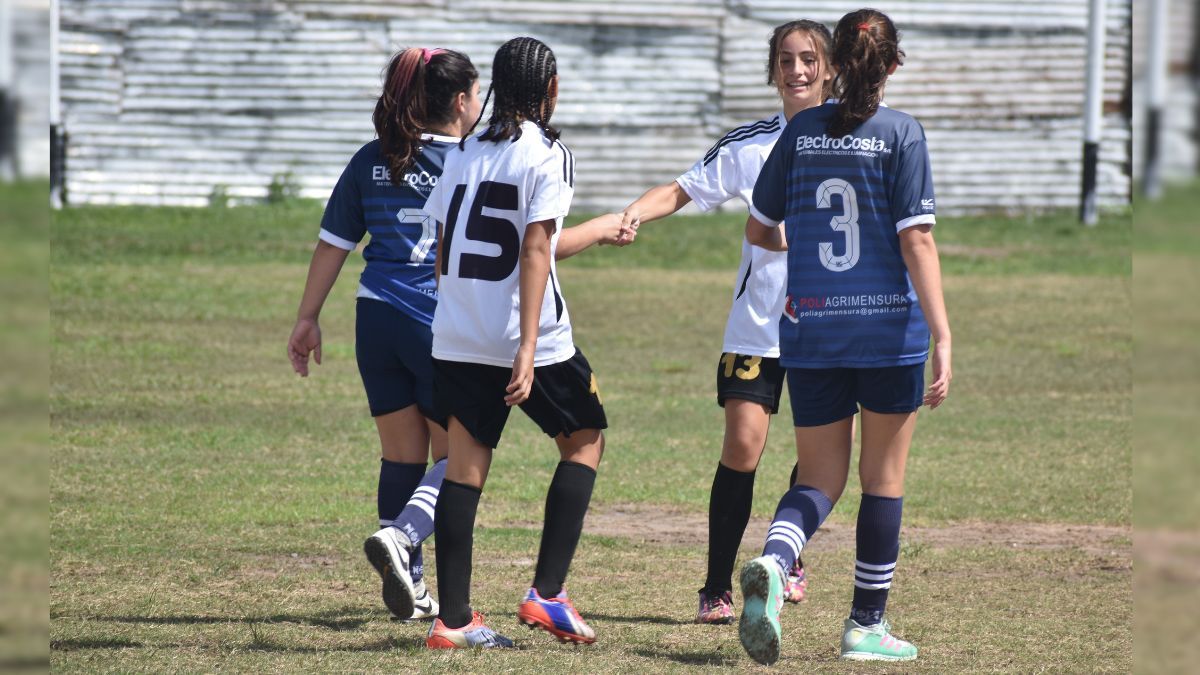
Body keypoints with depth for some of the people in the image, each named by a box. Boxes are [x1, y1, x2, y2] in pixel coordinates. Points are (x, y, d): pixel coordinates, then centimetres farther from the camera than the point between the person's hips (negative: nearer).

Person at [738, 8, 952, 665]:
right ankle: (866, 625, 15)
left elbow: (758, 229, 11)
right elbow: (916, 240, -13)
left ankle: (771, 563, -22)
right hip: (889, 330, -3)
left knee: (819, 479, 9)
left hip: (811, 328, 3)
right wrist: (942, 338, -13)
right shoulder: (900, 133, -7)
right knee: (884, 476, 11)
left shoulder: (801, 131, 4)